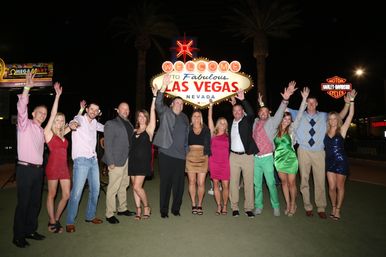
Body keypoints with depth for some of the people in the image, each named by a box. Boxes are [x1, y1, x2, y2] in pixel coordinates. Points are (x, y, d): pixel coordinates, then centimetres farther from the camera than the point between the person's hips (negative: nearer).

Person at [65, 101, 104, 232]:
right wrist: (73, 123, -52)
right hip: (81, 160, -7)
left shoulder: (94, 123, 14)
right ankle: (70, 222, 5)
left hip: (93, 160, 7)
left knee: (95, 189, 13)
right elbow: (75, 121, -29)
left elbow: (105, 128, 34)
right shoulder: (80, 119, -4)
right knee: (77, 191, -8)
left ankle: (90, 216, 28)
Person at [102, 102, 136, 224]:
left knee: (124, 185, 16)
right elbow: (107, 144, -9)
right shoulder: (111, 124, -5)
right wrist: (110, 162, -14)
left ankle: (122, 209, 31)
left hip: (127, 160, 7)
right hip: (116, 161, -7)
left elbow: (130, 141, 13)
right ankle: (109, 214, 11)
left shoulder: (130, 124, 14)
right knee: (113, 188, -2)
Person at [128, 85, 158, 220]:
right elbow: (130, 145, 17)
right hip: (133, 160, 5)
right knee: (135, 187, 8)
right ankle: (138, 209, 20)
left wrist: (155, 96, -14)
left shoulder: (149, 130, -2)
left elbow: (152, 111, -9)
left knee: (137, 186, -9)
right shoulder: (134, 131, 12)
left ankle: (146, 207, 12)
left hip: (143, 161, -5)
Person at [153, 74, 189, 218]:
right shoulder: (165, 113, 4)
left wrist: (186, 150, 17)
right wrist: (164, 86, -25)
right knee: (165, 183, 3)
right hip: (166, 154, -4)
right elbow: (158, 103, -15)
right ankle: (164, 210, 16)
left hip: (180, 156, 4)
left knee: (179, 183, 8)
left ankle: (176, 208, 24)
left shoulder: (185, 118, 17)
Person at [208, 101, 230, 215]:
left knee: (225, 185, 0)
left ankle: (225, 206, 15)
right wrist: (211, 106, 0)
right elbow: (210, 119, 2)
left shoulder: (228, 135, 6)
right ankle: (219, 206, 16)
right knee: (216, 184, 6)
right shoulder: (213, 134, 6)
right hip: (214, 162, 0)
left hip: (225, 162, 0)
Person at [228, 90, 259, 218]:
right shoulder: (230, 123, 13)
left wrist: (243, 100, -25)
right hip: (233, 156, 3)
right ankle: (234, 207, 13)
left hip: (247, 155, -2)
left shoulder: (247, 121, 1)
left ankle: (249, 208, 11)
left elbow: (251, 113, -17)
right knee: (233, 182, 4)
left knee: (249, 182, 2)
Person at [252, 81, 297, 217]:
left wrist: (285, 100, -31)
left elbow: (280, 112, -15)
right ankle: (258, 206, 22)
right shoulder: (255, 122, 9)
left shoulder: (272, 122, 1)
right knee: (257, 184, 10)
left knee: (271, 183, 2)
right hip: (255, 158, 3)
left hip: (267, 158, -3)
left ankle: (276, 206, 18)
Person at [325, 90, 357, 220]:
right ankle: (333, 207, 24)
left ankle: (338, 210, 19)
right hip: (329, 162, 3)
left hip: (341, 162, -2)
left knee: (339, 187, 7)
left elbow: (350, 116, -14)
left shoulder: (342, 130, -5)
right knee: (331, 187, 4)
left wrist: (351, 101, -22)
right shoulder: (326, 132, 4)